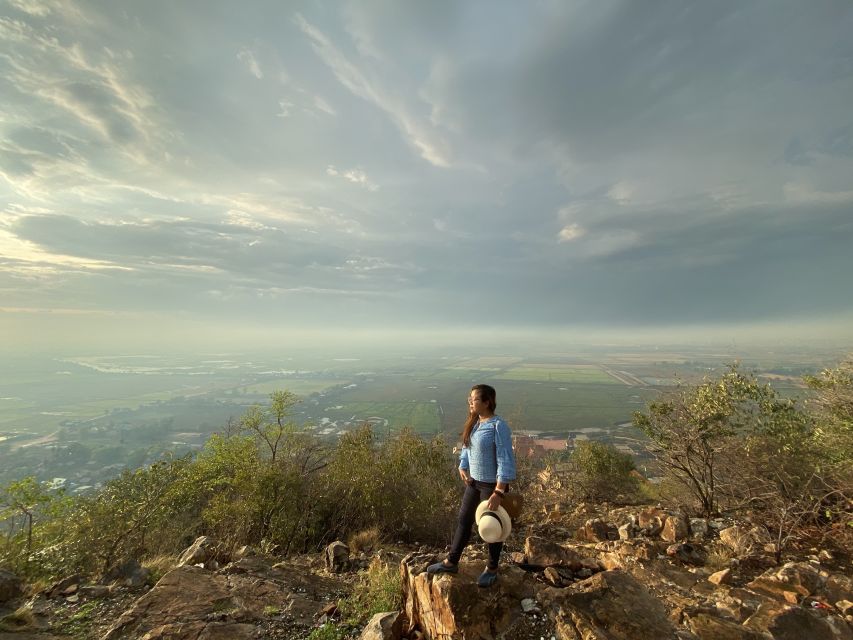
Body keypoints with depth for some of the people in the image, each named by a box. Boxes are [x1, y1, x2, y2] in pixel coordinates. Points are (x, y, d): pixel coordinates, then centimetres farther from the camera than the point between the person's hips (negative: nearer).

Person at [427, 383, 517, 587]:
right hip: (474, 482, 7)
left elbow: (505, 461, -24)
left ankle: (492, 569, 39)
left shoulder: (498, 426, -24)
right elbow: (467, 448, 13)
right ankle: (451, 562, 38)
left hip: (492, 485, -7)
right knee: (464, 521, 19)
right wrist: (462, 468, 0)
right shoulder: (473, 422, -1)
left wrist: (498, 493, -25)